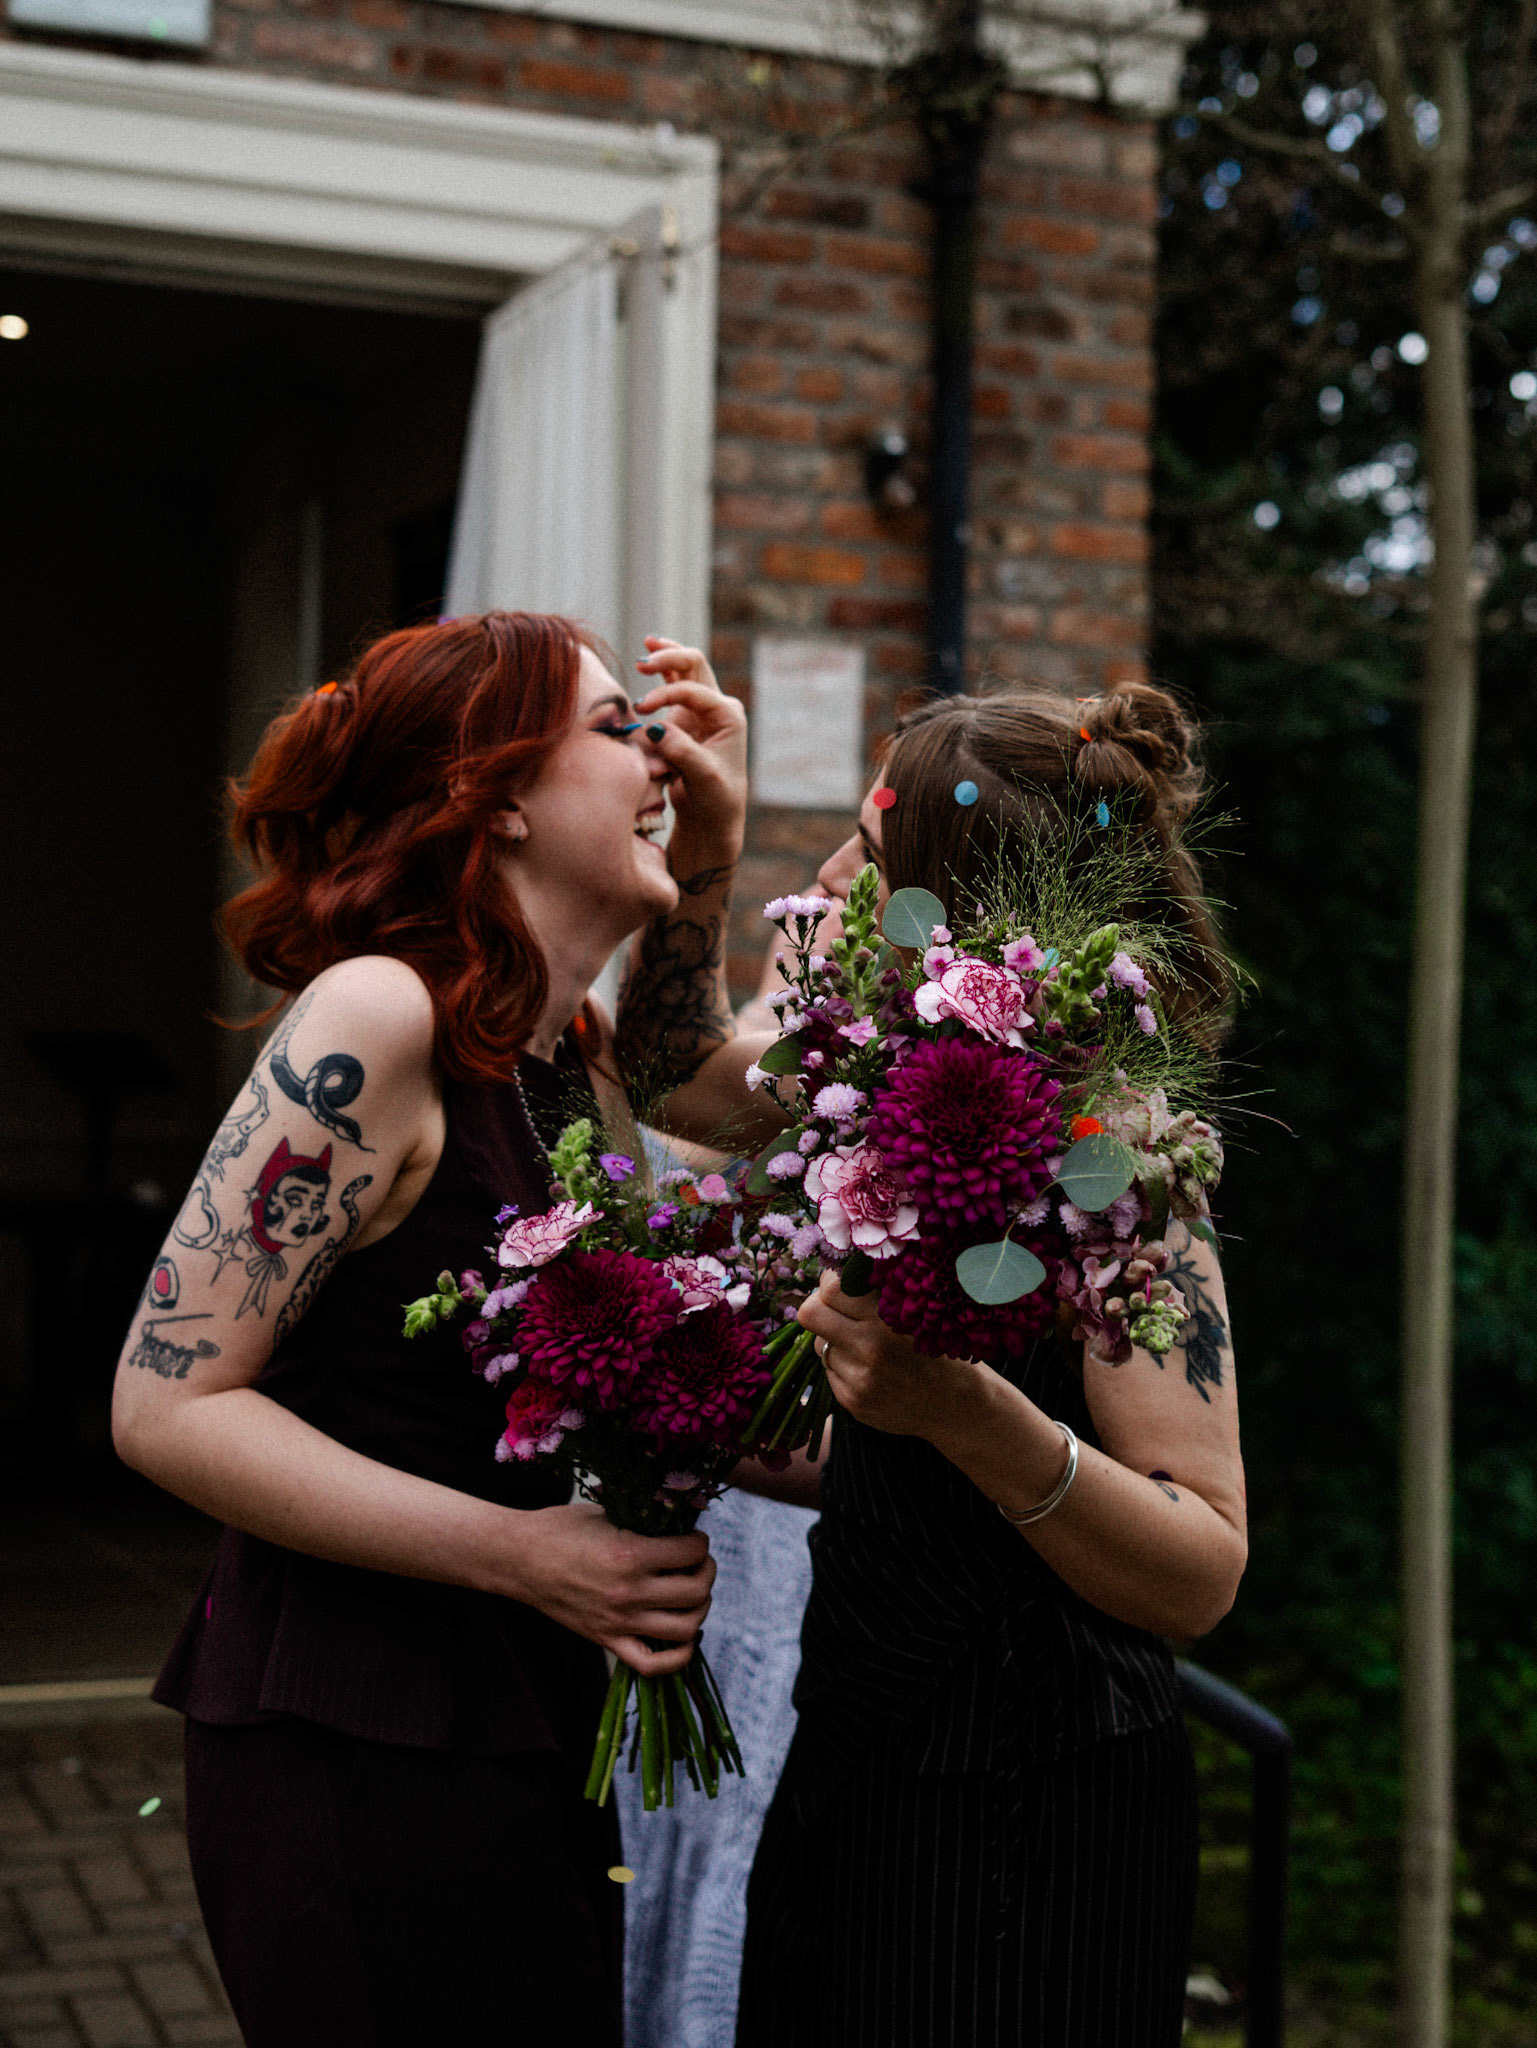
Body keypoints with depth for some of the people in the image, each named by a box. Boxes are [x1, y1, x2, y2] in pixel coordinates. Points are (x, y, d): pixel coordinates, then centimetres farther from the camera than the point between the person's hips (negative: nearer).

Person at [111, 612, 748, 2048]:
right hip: (356, 1761, -8)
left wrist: (710, 846, 18)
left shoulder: (574, 1047, 7)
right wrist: (523, 1553, -21)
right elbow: (167, 1403, -17)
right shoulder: (373, 1016, -15)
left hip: (530, 1751, 8)